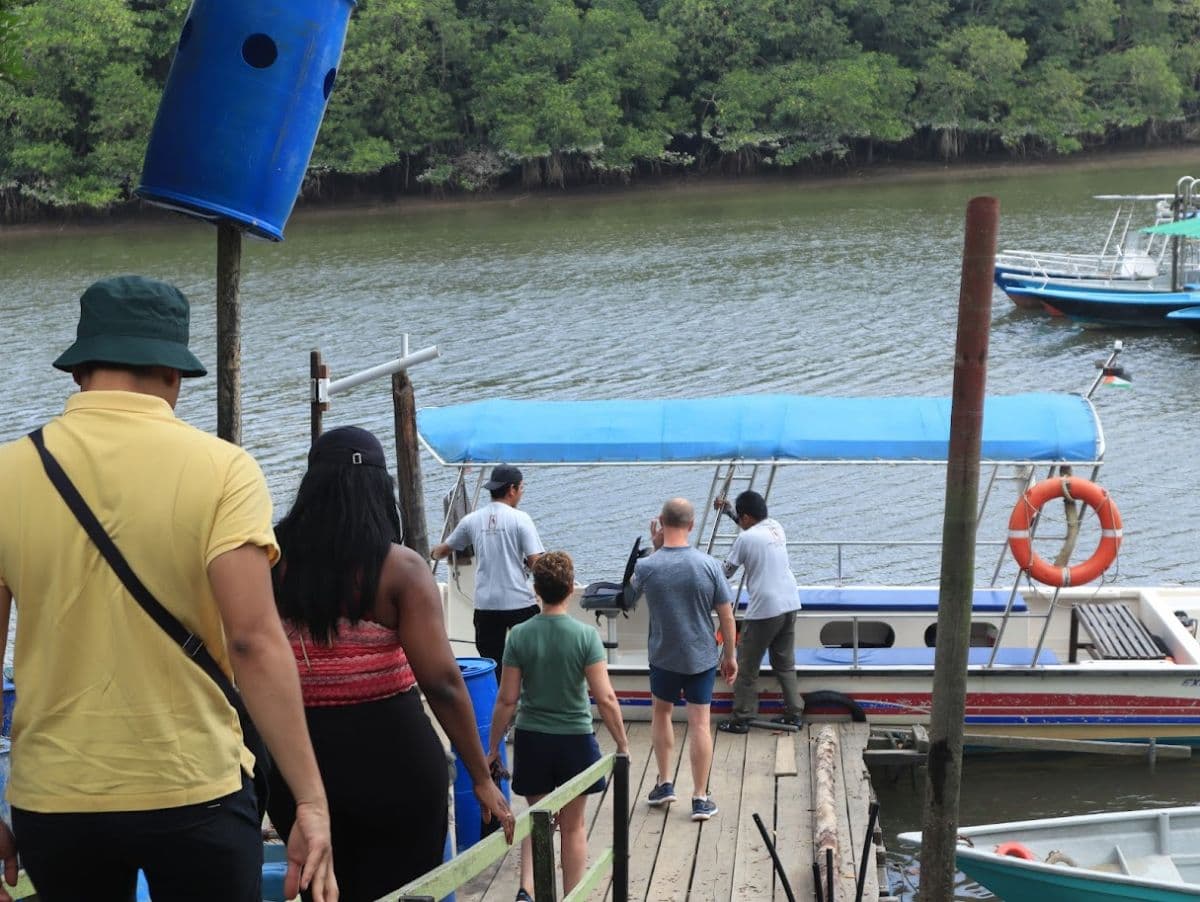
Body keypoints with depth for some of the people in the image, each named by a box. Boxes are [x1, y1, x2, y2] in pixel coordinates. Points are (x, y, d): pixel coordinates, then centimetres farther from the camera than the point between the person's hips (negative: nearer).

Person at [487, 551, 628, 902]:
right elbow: (605, 698, -14)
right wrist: (622, 744, -3)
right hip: (575, 739, -2)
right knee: (572, 825, 13)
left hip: (531, 739, 2)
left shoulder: (519, 635, -8)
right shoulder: (585, 635, -13)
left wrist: (494, 747, 6)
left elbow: (507, 699, -5)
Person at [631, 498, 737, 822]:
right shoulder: (708, 566, -13)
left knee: (661, 713, 23)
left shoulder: (647, 567, -14)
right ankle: (700, 799, 5)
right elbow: (727, 617, -7)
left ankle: (664, 783, 25)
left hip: (663, 656, 0)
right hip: (701, 656, 0)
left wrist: (655, 548, 7)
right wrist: (729, 656, 7)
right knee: (700, 723, 4)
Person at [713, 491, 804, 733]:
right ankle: (794, 713, 17)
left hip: (764, 609, -7)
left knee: (746, 666, 5)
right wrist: (729, 508, 35)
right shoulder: (776, 528, 10)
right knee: (785, 662, 18)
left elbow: (726, 573, -1)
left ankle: (741, 719, 9)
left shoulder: (746, 538, -10)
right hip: (790, 604, 7)